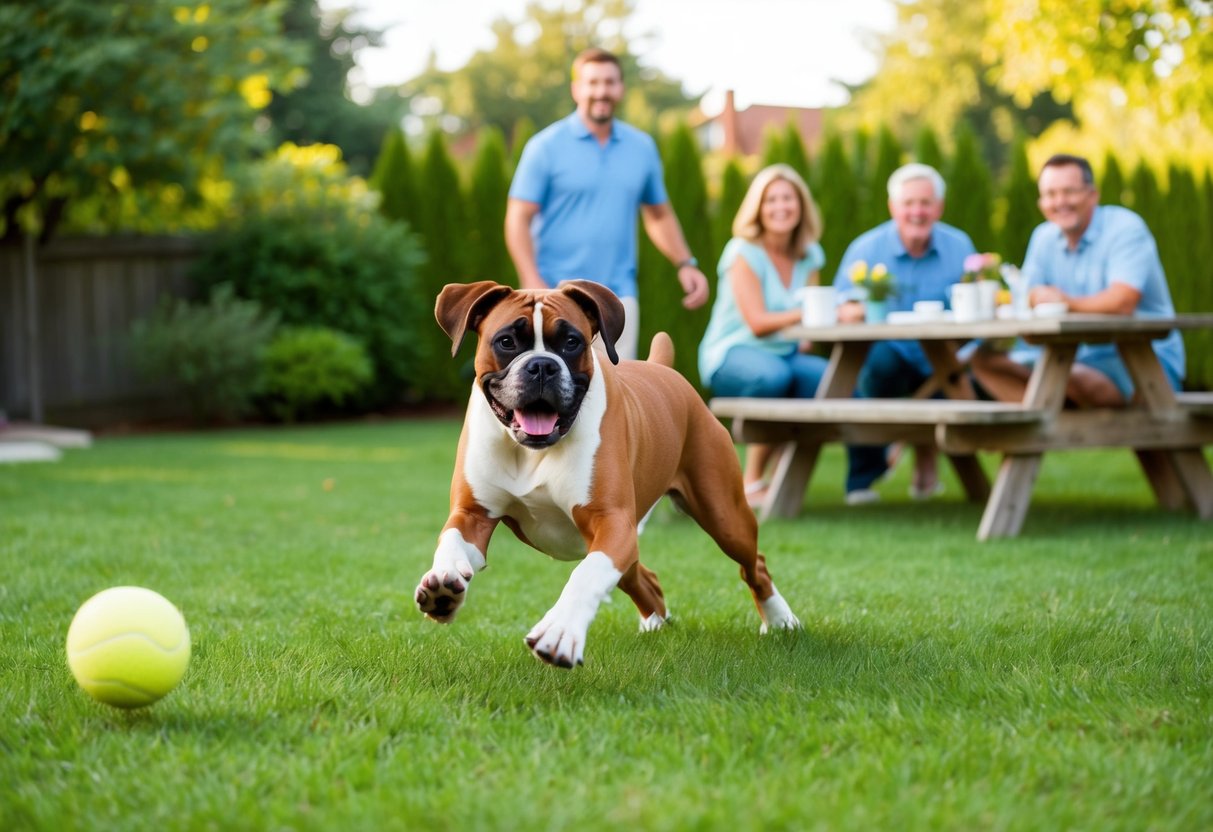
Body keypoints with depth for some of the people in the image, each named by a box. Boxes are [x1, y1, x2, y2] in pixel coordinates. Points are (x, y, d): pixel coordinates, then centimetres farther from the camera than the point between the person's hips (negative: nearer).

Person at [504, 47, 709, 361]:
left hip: (618, 295, 4)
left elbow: (660, 215, 23)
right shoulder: (546, 146, -2)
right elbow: (518, 220, -5)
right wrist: (533, 282, -18)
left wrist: (685, 264, 9)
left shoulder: (642, 147, 11)